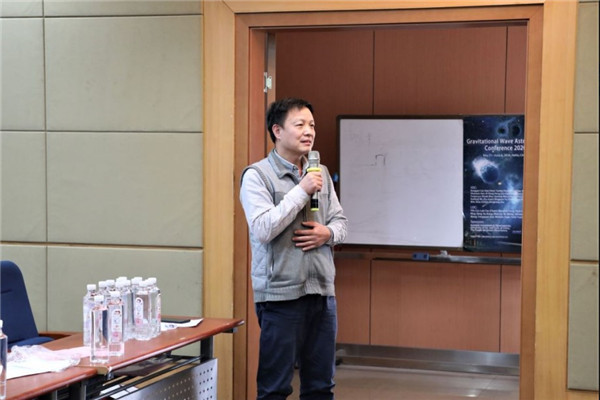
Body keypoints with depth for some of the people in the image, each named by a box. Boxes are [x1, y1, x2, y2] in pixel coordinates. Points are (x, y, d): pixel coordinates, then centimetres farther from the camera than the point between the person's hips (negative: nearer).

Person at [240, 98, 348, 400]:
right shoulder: (257, 175, -6)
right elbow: (263, 229, -18)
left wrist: (328, 233, -5)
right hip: (281, 293, -6)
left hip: (322, 292, 6)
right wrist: (301, 191, -17)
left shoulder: (320, 173, 13)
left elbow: (340, 221, 18)